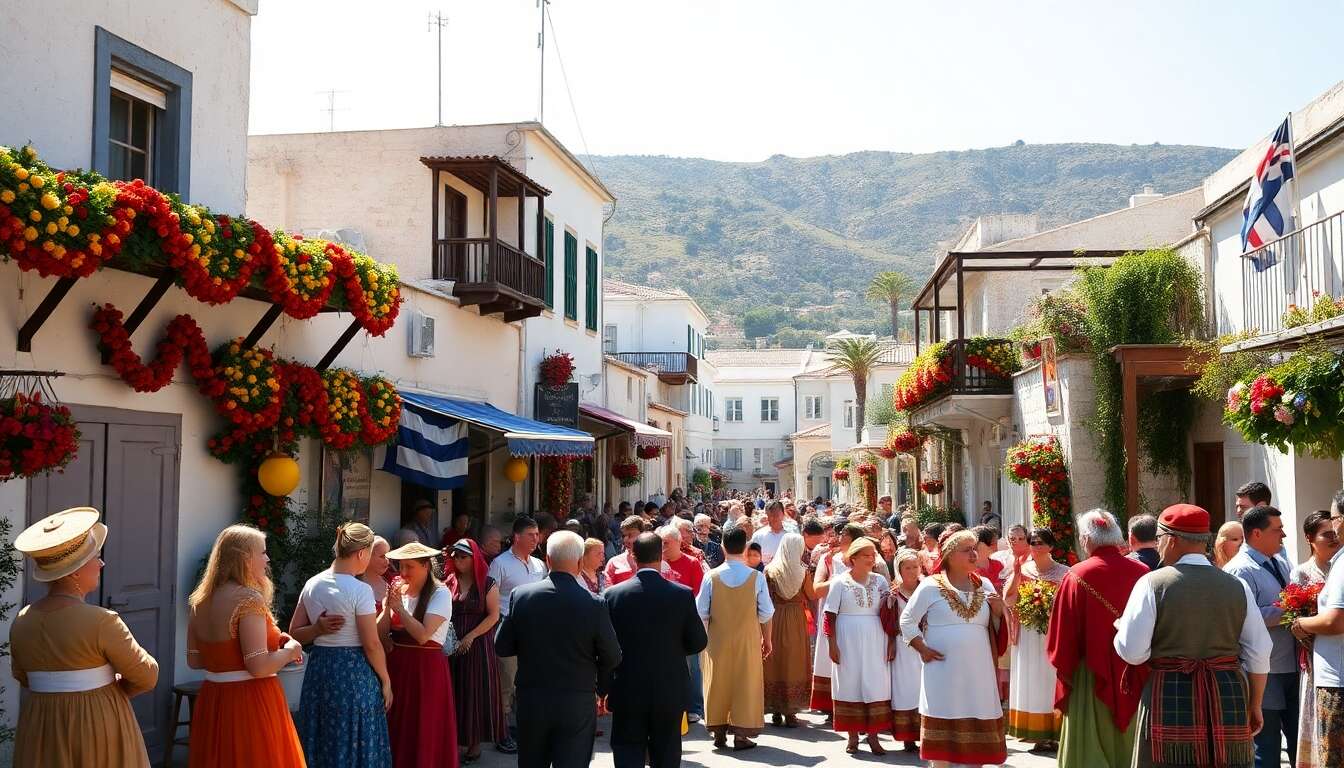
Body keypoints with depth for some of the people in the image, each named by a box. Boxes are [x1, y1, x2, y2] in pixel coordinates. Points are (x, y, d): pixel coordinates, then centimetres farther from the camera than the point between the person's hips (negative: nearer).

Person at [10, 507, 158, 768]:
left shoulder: (21, 623, 0)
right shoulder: (101, 622, -18)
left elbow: (22, 676, 15)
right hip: (99, 728, -5)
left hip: (41, 733, 6)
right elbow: (146, 675, -9)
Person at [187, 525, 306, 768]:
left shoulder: (202, 601, 7)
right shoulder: (249, 600, -18)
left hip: (212, 702, 8)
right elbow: (259, 666, -22)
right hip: (250, 702, -8)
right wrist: (290, 650, -6)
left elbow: (194, 660, 13)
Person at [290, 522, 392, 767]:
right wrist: (386, 681, -4)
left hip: (319, 668, 7)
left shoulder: (312, 585, 4)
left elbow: (294, 633, 9)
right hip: (354, 672, -6)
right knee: (355, 745, 6)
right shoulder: (360, 590, -16)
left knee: (321, 744, 17)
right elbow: (372, 644, -14)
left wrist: (318, 629, -6)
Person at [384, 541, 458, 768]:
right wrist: (388, 605, -8)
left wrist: (400, 607, -14)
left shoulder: (440, 593, -10)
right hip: (397, 665, 5)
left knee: (424, 731, 1)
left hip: (426, 668, -5)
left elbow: (422, 635, -20)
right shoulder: (400, 591, 6)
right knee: (396, 728, 9)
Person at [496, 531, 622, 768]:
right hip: (577, 704, -2)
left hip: (531, 702, 3)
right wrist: (601, 687, 13)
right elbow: (612, 657, -5)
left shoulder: (521, 595, -8)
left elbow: (502, 647, 0)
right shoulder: (594, 604, -13)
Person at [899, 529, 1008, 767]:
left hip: (978, 671, 4)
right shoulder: (930, 586, -3)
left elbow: (995, 629, 15)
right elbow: (907, 621, 2)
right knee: (944, 730, 0)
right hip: (943, 670, -4)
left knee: (978, 730, 6)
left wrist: (998, 612, -4)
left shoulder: (984, 586, 10)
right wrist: (922, 649, -6)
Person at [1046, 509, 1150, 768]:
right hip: (1136, 679, 3)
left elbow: (1062, 638, -9)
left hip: (1092, 678, -3)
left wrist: (1065, 671, 5)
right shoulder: (1142, 573, -5)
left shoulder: (1077, 577, -13)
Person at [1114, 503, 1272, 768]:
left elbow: (1132, 653, -10)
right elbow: (1259, 654, 8)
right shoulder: (1236, 586, 5)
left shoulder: (1152, 583, -7)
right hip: (1229, 698, 4)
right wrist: (1254, 706, 18)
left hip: (1170, 698, -3)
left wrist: (1121, 628, 11)